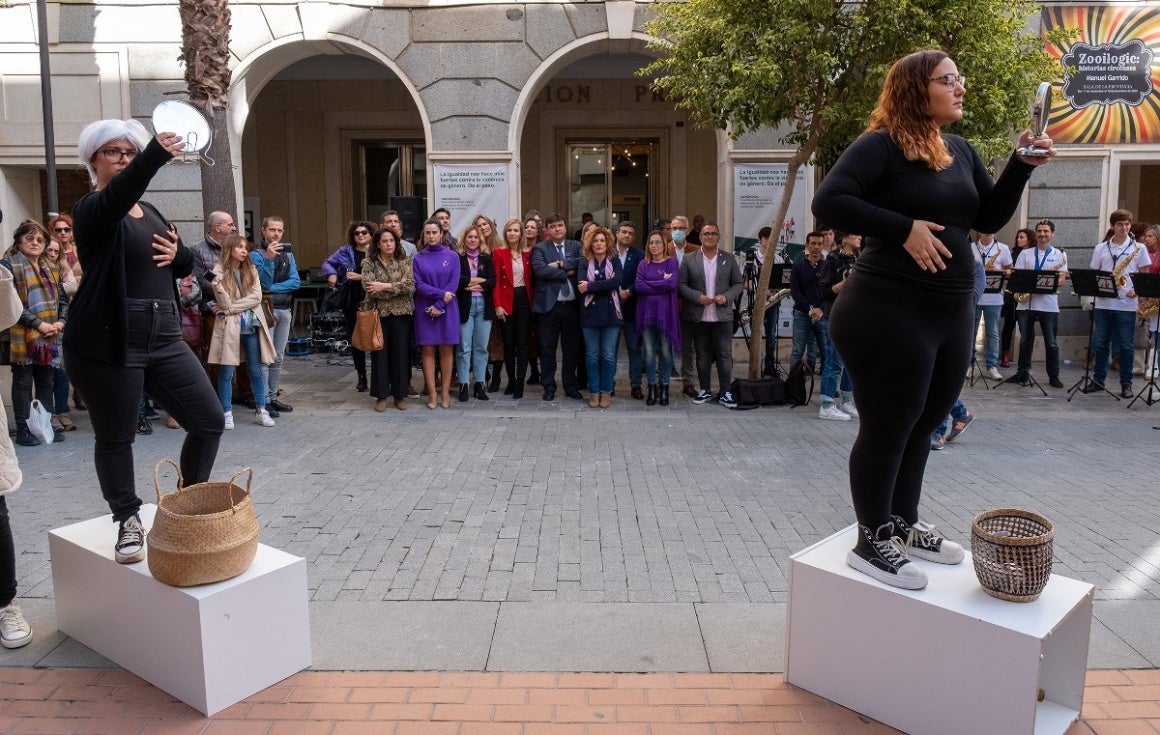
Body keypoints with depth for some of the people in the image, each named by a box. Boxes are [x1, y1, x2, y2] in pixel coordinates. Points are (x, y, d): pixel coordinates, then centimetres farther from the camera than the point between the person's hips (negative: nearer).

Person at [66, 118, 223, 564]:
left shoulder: (150, 212, 17)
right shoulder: (92, 210, -5)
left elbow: (185, 266, 22)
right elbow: (119, 193, -29)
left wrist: (177, 253, -3)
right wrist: (157, 155, -46)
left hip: (163, 336, 6)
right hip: (107, 341, -6)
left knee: (210, 421, 2)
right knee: (115, 437, 5)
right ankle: (128, 521, 24)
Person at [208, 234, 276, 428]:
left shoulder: (251, 270, 9)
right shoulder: (219, 272, -2)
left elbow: (256, 297, -2)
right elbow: (225, 303, -10)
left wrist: (233, 307, -10)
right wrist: (216, 285, -28)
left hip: (251, 325, 4)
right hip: (229, 326, -3)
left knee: (256, 370, 7)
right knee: (226, 371, -1)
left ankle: (260, 411, 14)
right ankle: (227, 413, 7)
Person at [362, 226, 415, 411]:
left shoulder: (404, 261, 5)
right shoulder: (369, 262, 2)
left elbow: (410, 285, -9)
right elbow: (369, 287, -12)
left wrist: (385, 286, -15)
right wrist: (397, 287, -12)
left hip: (401, 313, 1)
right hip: (379, 313, -1)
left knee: (401, 353, 4)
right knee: (380, 354, 3)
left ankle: (399, 395, 14)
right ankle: (381, 396, 11)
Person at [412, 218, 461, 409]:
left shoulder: (452, 256, 3)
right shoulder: (418, 258, 6)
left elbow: (453, 284, -4)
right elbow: (419, 284, -3)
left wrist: (439, 306, -12)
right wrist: (441, 294, -15)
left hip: (447, 309, -1)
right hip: (425, 310, 1)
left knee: (446, 350, 1)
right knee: (428, 350, 1)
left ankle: (445, 393, 7)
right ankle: (432, 394, 5)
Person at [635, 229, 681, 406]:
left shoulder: (672, 262, 3)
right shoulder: (643, 265, 9)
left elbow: (673, 284, -14)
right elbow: (639, 287, -6)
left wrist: (649, 284, -8)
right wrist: (662, 284, -9)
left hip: (665, 313, -2)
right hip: (647, 313, 2)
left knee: (665, 351, 3)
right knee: (649, 353, 3)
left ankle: (664, 388, 14)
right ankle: (652, 388, 13)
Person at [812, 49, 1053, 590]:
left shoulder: (961, 151, 14)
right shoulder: (881, 146, -11)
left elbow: (990, 219, 15)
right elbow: (828, 202, -22)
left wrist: (1021, 166, 0)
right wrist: (905, 228, -23)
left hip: (952, 314, 9)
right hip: (889, 313, -8)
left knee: (922, 425, 17)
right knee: (888, 427, 1)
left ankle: (904, 525, 34)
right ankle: (871, 542, 16)